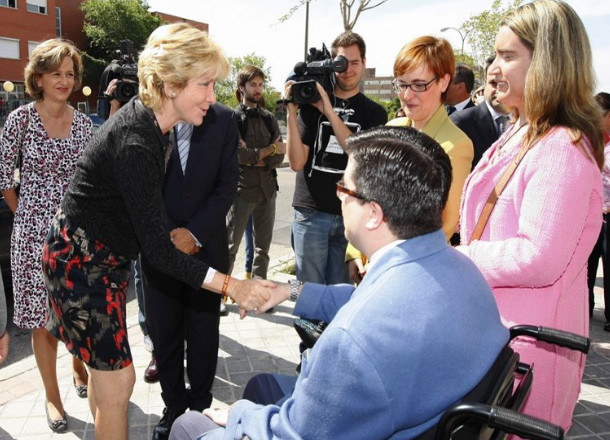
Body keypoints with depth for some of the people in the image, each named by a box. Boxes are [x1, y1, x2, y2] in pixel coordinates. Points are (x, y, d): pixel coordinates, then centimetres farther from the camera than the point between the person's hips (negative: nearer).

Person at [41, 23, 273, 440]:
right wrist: (231, 286, -33)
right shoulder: (134, 143, -30)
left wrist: (176, 233, -1)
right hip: (81, 262, -9)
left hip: (107, 257, 9)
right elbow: (156, 247, -29)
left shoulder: (153, 124, -3)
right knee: (118, 381, -1)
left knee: (105, 365, 20)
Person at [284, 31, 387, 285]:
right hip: (311, 214, 0)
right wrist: (291, 111, -14)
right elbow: (296, 162, -4)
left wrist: (330, 112, -18)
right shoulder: (310, 104, 4)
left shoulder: (374, 113, 5)